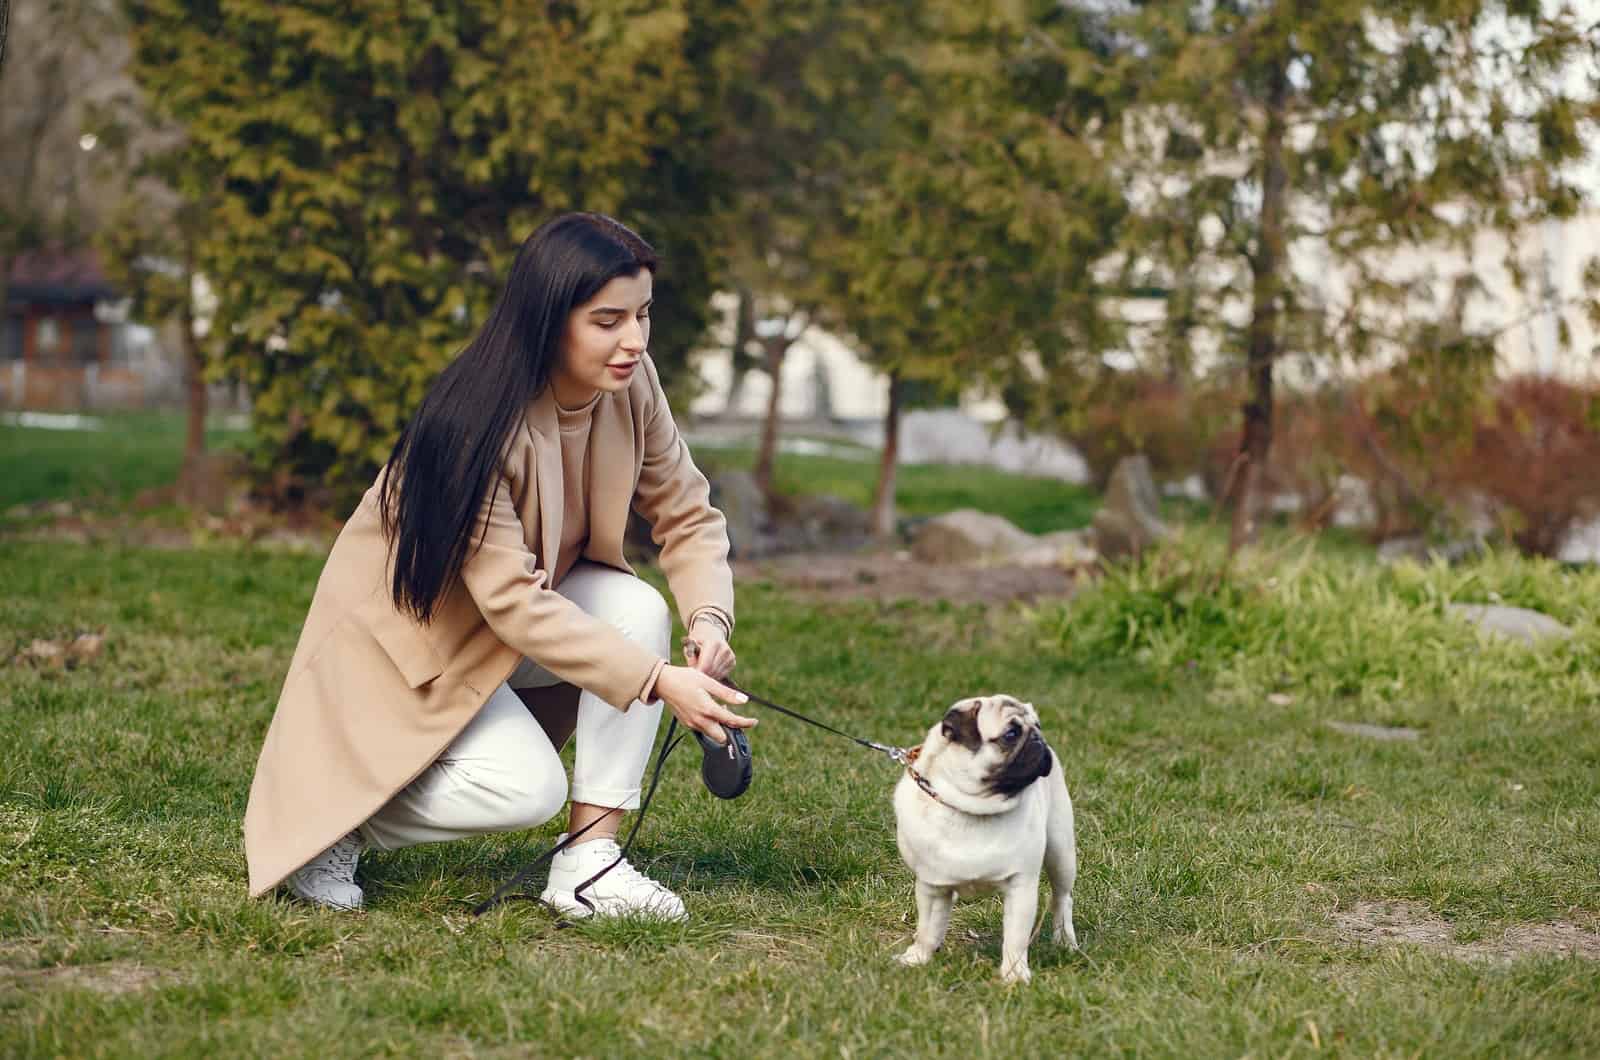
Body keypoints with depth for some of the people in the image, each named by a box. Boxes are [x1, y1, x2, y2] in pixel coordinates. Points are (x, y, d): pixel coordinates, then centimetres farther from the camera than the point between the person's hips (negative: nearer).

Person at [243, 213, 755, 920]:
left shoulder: (630, 388, -12)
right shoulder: (480, 423, -32)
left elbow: (685, 514, -4)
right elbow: (511, 601, -34)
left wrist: (709, 618, -25)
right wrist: (658, 681, -37)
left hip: (520, 609, 7)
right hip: (407, 631, -7)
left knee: (638, 609, -21)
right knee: (527, 790, -25)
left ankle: (588, 862, -16)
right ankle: (331, 818, 0)